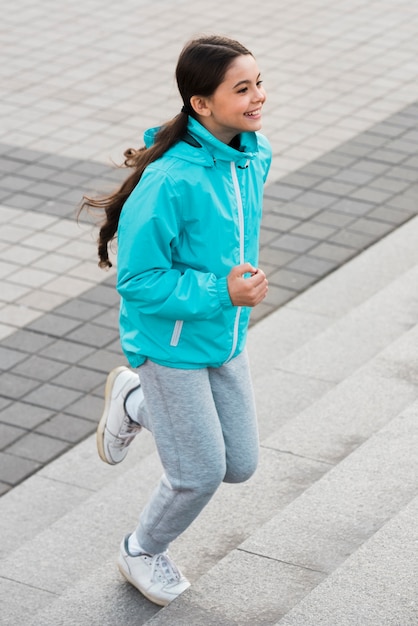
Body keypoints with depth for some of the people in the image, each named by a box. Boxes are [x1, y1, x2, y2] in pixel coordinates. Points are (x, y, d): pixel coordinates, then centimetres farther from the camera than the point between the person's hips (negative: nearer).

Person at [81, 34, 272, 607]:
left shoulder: (254, 155, -6)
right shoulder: (170, 180, -30)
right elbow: (138, 279, -25)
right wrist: (221, 291, -28)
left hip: (226, 339, 7)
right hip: (172, 344, -7)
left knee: (240, 465, 14)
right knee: (200, 474, 2)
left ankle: (134, 401, 35)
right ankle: (143, 554, 33)